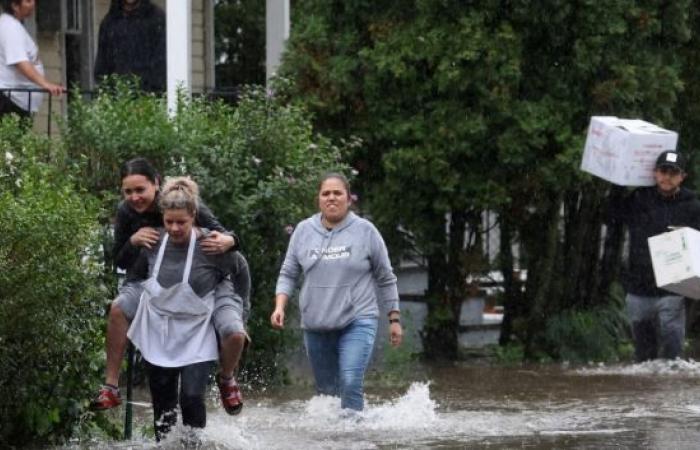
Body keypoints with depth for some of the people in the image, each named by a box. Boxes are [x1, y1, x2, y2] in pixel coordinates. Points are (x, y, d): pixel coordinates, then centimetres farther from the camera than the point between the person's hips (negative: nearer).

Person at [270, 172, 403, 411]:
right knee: (326, 390, 8)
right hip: (316, 326, 3)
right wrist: (279, 306, -5)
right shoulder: (303, 231, 7)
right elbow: (288, 274, 11)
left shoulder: (365, 231, 0)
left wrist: (394, 319, 8)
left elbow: (385, 278, 8)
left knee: (350, 384, -20)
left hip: (357, 322, -3)